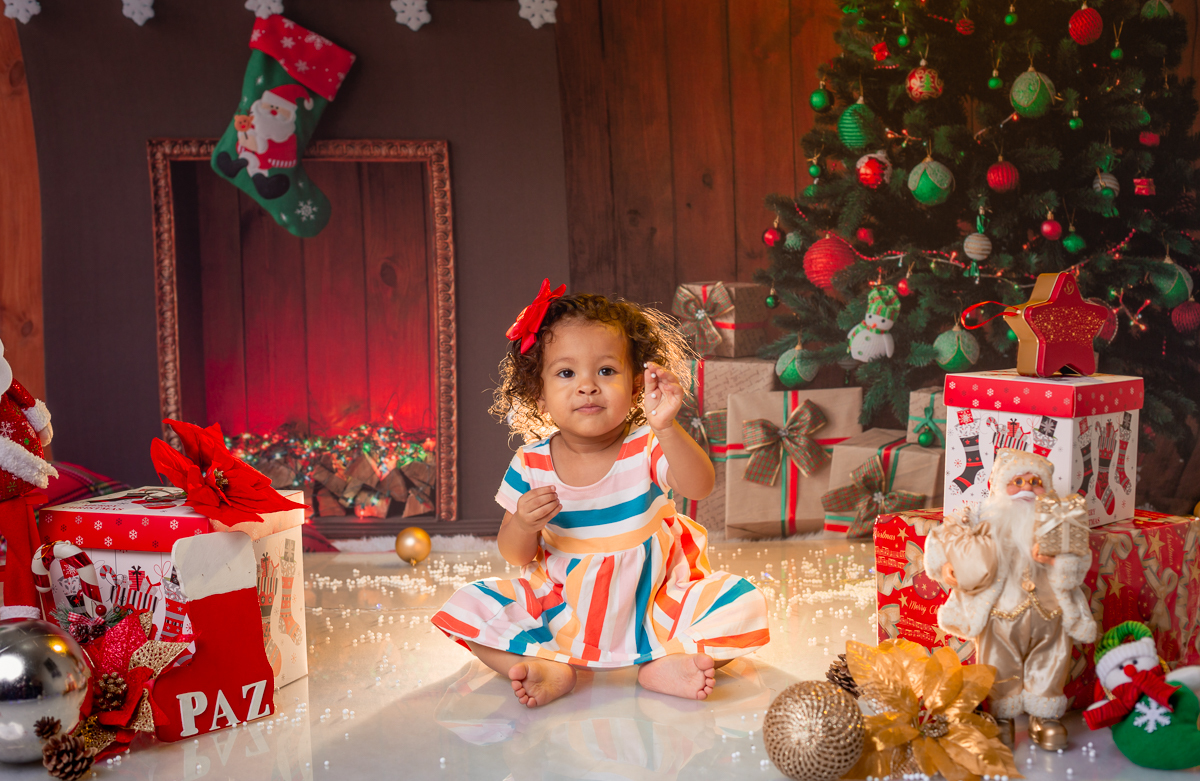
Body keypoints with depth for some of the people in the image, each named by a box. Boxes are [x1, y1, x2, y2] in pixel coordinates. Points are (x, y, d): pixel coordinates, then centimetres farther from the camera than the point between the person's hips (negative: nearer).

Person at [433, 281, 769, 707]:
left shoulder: (647, 449, -14)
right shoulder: (531, 465, -7)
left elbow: (699, 487, -34)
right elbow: (516, 556, 0)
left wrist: (667, 428, -51)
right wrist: (524, 525, -25)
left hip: (649, 604, -1)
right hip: (560, 605, 2)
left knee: (741, 602, -20)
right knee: (469, 606, -14)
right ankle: (548, 667, -20)